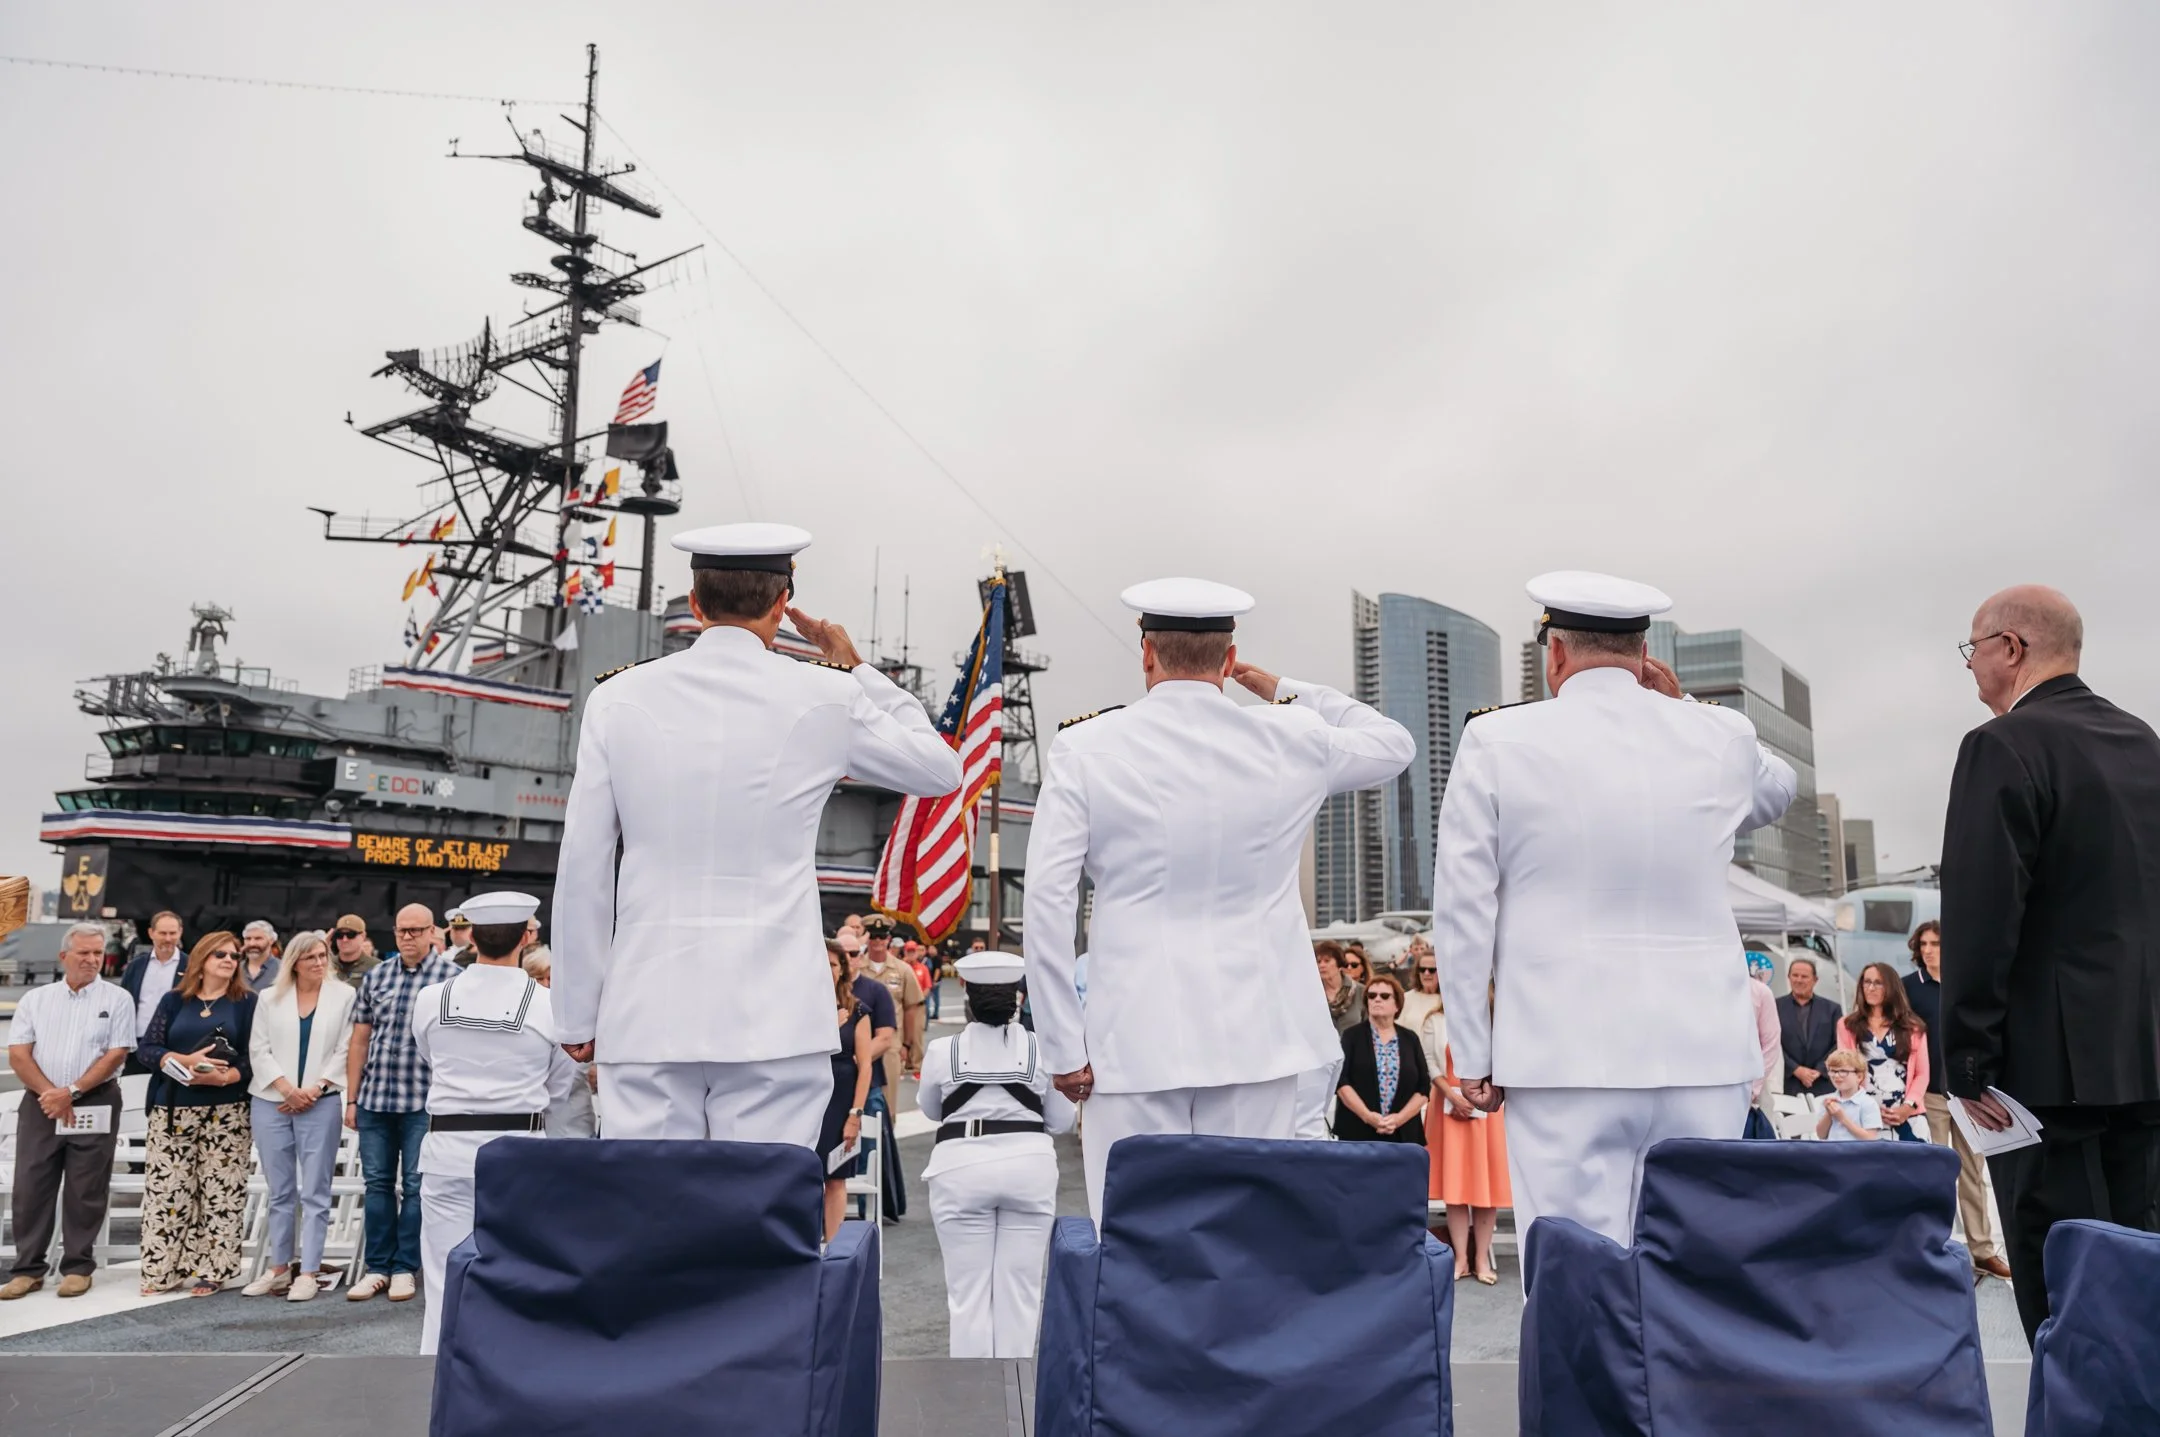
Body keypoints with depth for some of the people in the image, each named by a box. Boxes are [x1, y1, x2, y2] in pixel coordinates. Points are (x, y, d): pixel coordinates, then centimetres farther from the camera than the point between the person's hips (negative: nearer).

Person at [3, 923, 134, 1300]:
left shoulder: (117, 999, 1)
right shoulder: (35, 999, 8)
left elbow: (116, 1055, -5)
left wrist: (71, 1092, -14)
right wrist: (49, 1093, -12)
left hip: (95, 1105, -2)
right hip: (40, 1104, 2)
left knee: (85, 1192, 2)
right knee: (30, 1187, 3)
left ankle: (77, 1268, 11)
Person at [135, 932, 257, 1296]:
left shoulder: (247, 1003, 5)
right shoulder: (173, 1001, 11)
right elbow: (146, 1048, 2)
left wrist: (222, 1076, -19)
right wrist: (185, 1060, -15)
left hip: (226, 1112, -2)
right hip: (172, 1109, 2)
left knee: (221, 1191, -3)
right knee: (166, 1188, 0)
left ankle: (211, 1270, 4)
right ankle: (162, 1270, 9)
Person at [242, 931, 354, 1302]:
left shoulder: (345, 996, 3)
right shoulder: (269, 998, 10)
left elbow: (345, 1050, 0)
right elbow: (259, 1050, 4)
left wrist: (314, 1089, -10)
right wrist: (288, 1089, -9)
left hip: (321, 1103, -2)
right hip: (271, 1103, 3)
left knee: (314, 1191, -1)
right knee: (279, 1191, 10)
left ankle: (309, 1272, 1)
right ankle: (279, 1268, 18)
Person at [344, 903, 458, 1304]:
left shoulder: (452, 977, -5)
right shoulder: (375, 976, 9)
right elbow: (359, 1040, 11)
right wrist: (351, 1099, 9)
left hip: (425, 1100, -4)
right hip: (374, 1098, 4)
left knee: (415, 1186, 4)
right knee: (377, 1183, 10)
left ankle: (405, 1268, 14)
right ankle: (377, 1267, 20)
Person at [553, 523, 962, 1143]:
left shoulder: (618, 699, 3)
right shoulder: (825, 698, -1)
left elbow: (582, 872, 5)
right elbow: (940, 768, 16)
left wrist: (579, 1016, 13)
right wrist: (855, 668, 22)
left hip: (647, 1019, 2)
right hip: (774, 1021, -1)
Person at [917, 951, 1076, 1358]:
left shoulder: (942, 1051, -2)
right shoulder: (1042, 1049, -2)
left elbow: (929, 1110, 15)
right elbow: (1062, 1121, 7)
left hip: (961, 1167, -1)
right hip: (1029, 1164, 1)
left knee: (968, 1288, 6)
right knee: (1019, 1287, 7)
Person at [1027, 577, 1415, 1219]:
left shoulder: (1085, 750, -3)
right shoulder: (1290, 741, 2)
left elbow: (1046, 905, -7)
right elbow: (1396, 743, 22)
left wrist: (1065, 1050, -2)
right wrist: (1287, 692, 25)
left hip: (1134, 1041, -2)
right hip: (1258, 1038, 2)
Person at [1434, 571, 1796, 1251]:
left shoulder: (1497, 742, -1)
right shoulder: (1723, 738, 6)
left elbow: (1463, 912, -2)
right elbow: (1778, 790, 32)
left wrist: (1473, 1054, 5)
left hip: (1562, 1057, -3)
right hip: (1703, 1055, 3)